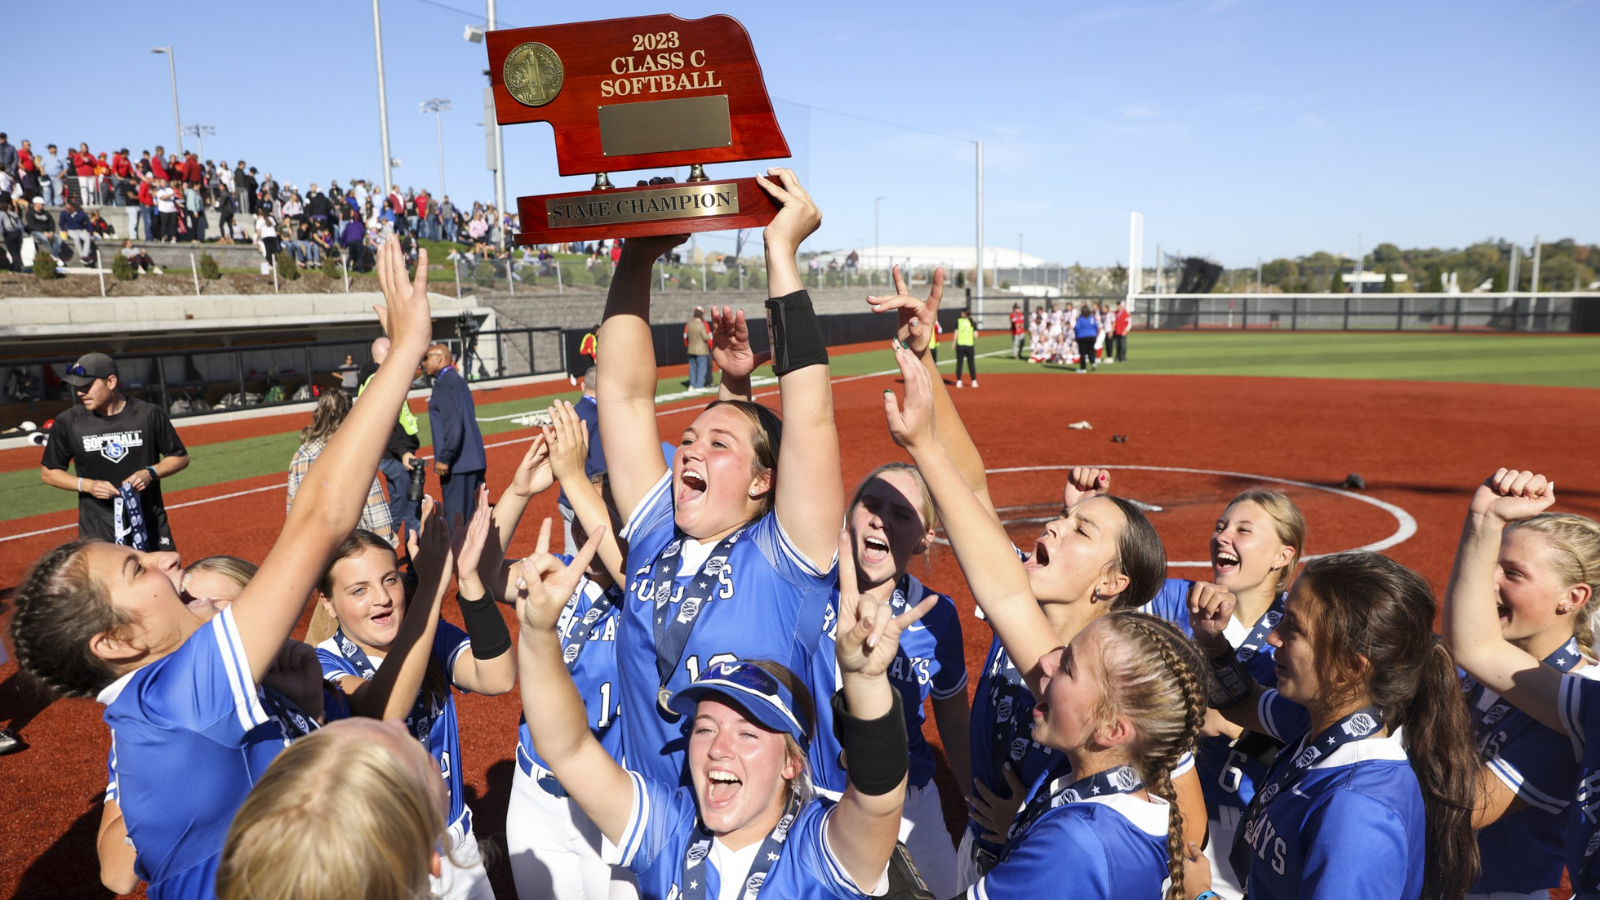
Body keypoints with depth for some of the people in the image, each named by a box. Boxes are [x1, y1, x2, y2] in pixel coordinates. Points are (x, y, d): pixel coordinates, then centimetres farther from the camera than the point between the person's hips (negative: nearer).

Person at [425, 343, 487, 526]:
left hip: (457, 462, -9)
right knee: (471, 514, 14)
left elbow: (453, 424, -20)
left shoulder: (444, 383, -11)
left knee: (455, 518, -5)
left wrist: (444, 458, -18)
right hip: (474, 460, 9)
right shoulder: (458, 380, 16)